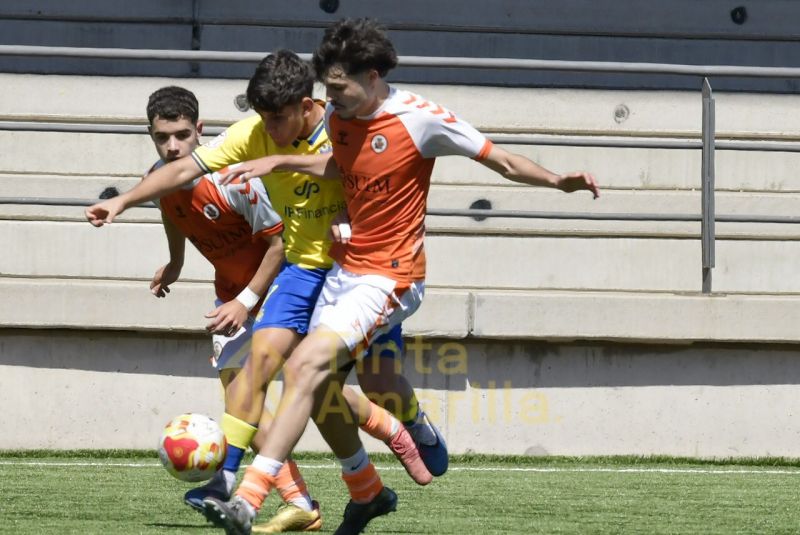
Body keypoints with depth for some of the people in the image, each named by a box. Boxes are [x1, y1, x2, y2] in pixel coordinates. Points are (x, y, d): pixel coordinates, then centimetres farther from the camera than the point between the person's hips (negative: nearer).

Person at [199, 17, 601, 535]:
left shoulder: (421, 118, -17)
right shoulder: (337, 117, 2)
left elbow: (503, 161, -12)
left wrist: (559, 180, -26)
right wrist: (277, 162, 14)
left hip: (389, 279, -8)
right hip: (346, 267, 8)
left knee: (306, 366, -23)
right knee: (320, 391, 12)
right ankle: (369, 493, 36)